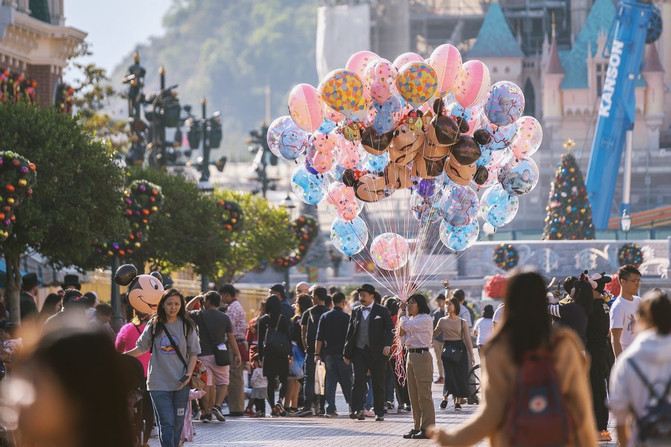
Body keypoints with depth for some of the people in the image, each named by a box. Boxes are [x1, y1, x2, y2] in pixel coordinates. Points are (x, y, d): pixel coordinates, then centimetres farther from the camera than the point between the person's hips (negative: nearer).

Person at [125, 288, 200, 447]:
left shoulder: (187, 326, 3)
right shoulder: (154, 325, 2)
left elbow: (193, 353, 7)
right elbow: (141, 348, 10)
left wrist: (189, 373, -6)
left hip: (180, 383, 1)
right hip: (159, 383, -1)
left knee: (177, 424, 7)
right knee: (166, 423, -10)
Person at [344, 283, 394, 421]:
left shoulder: (382, 311, 4)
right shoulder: (355, 312, 14)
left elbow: (390, 329, -1)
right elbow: (350, 333, 15)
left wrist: (387, 345, -18)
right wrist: (347, 353, 10)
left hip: (377, 352, -2)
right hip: (359, 351, 2)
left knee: (378, 383, 4)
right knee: (358, 379, -13)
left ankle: (379, 412, 14)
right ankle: (357, 410, -20)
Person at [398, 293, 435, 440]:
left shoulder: (426, 319, -10)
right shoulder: (411, 319, 17)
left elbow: (407, 326, -17)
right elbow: (401, 333, 9)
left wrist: (402, 316, 2)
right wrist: (402, 314, 7)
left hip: (422, 355, -9)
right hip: (411, 355, 9)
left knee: (423, 394, -8)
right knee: (413, 395, 9)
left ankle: (427, 428, -6)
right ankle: (417, 427, 14)